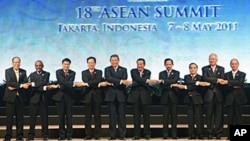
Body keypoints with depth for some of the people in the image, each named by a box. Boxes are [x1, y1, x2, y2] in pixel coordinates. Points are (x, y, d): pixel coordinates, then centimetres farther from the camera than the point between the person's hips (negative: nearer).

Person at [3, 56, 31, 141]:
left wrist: (14, 87, -13)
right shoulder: (8, 71, 2)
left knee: (20, 117, 4)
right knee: (9, 117, 0)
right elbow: (9, 82, -13)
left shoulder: (23, 72, 11)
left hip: (20, 97, 3)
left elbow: (26, 83, -2)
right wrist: (21, 85, -21)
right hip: (10, 97, -2)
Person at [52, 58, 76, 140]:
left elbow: (70, 84, -9)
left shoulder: (72, 73, 5)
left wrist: (62, 86, -15)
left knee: (69, 116, 0)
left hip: (69, 96, 0)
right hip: (60, 96, 0)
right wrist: (70, 84, -15)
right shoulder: (58, 72, 5)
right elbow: (61, 81, -12)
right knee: (61, 116, 3)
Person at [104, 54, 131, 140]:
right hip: (111, 95, -1)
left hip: (121, 95, 1)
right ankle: (112, 135, 7)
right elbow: (109, 78, -13)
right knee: (112, 116, 2)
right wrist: (121, 81, -24)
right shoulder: (107, 69, 7)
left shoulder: (123, 70, 10)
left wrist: (113, 83, -16)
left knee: (121, 116, 1)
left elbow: (124, 81, -5)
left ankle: (122, 135, 6)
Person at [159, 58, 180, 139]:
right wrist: (171, 85, -15)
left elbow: (175, 80, -14)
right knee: (165, 116, 1)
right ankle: (165, 134, 4)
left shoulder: (176, 73, 7)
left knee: (174, 116, 1)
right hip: (165, 97, 1)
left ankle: (174, 134, 5)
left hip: (173, 96, -1)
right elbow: (161, 85, -3)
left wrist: (164, 81, -20)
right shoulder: (161, 73, 11)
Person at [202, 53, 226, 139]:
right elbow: (205, 78, -10)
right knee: (209, 114, 1)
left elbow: (222, 80, -3)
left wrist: (211, 82, -17)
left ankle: (218, 133, 7)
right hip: (209, 94, -1)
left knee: (219, 114, 1)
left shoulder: (221, 69, 12)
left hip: (218, 94, 1)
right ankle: (209, 133, 7)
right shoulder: (205, 69, 8)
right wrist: (217, 80, -17)